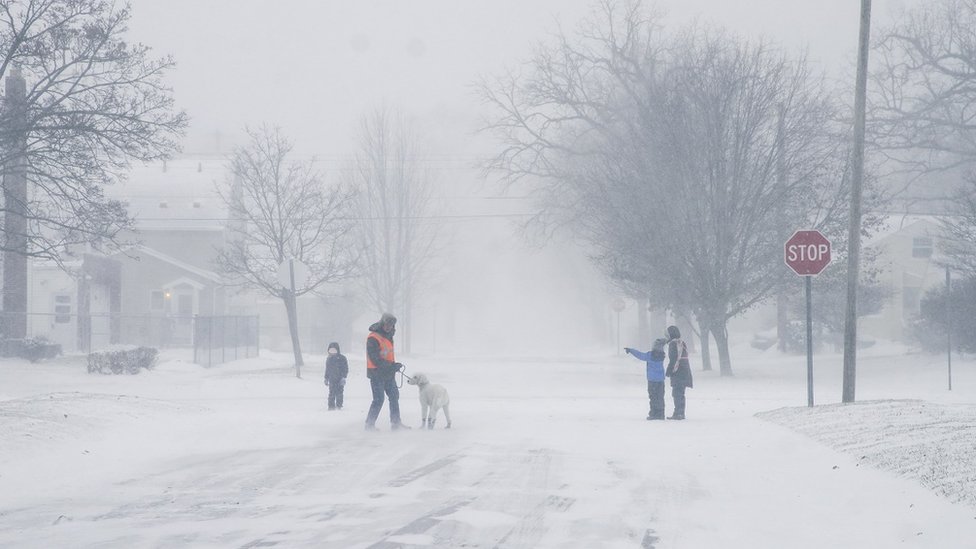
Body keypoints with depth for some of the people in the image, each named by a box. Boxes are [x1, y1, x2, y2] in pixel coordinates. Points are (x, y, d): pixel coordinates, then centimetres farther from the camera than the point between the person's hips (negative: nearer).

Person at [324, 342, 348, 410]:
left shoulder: (342, 358, -3)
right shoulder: (329, 359, 12)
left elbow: (346, 369, -4)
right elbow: (327, 370, 20)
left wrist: (343, 377, -12)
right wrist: (326, 378, 17)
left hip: (340, 379, -3)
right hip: (332, 379, 3)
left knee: (339, 393, -6)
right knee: (331, 393, -1)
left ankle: (339, 406, 0)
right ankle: (331, 406, 2)